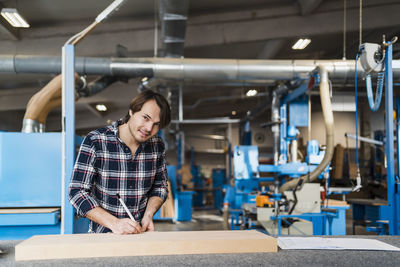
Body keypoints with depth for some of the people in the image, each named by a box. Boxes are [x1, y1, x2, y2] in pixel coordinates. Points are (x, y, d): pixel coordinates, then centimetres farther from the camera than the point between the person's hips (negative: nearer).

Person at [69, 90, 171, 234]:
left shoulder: (157, 146, 2)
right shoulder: (94, 141, -10)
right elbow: (77, 192, -12)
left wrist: (148, 215, -3)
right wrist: (114, 223, -21)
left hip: (140, 233, 3)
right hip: (102, 233, -2)